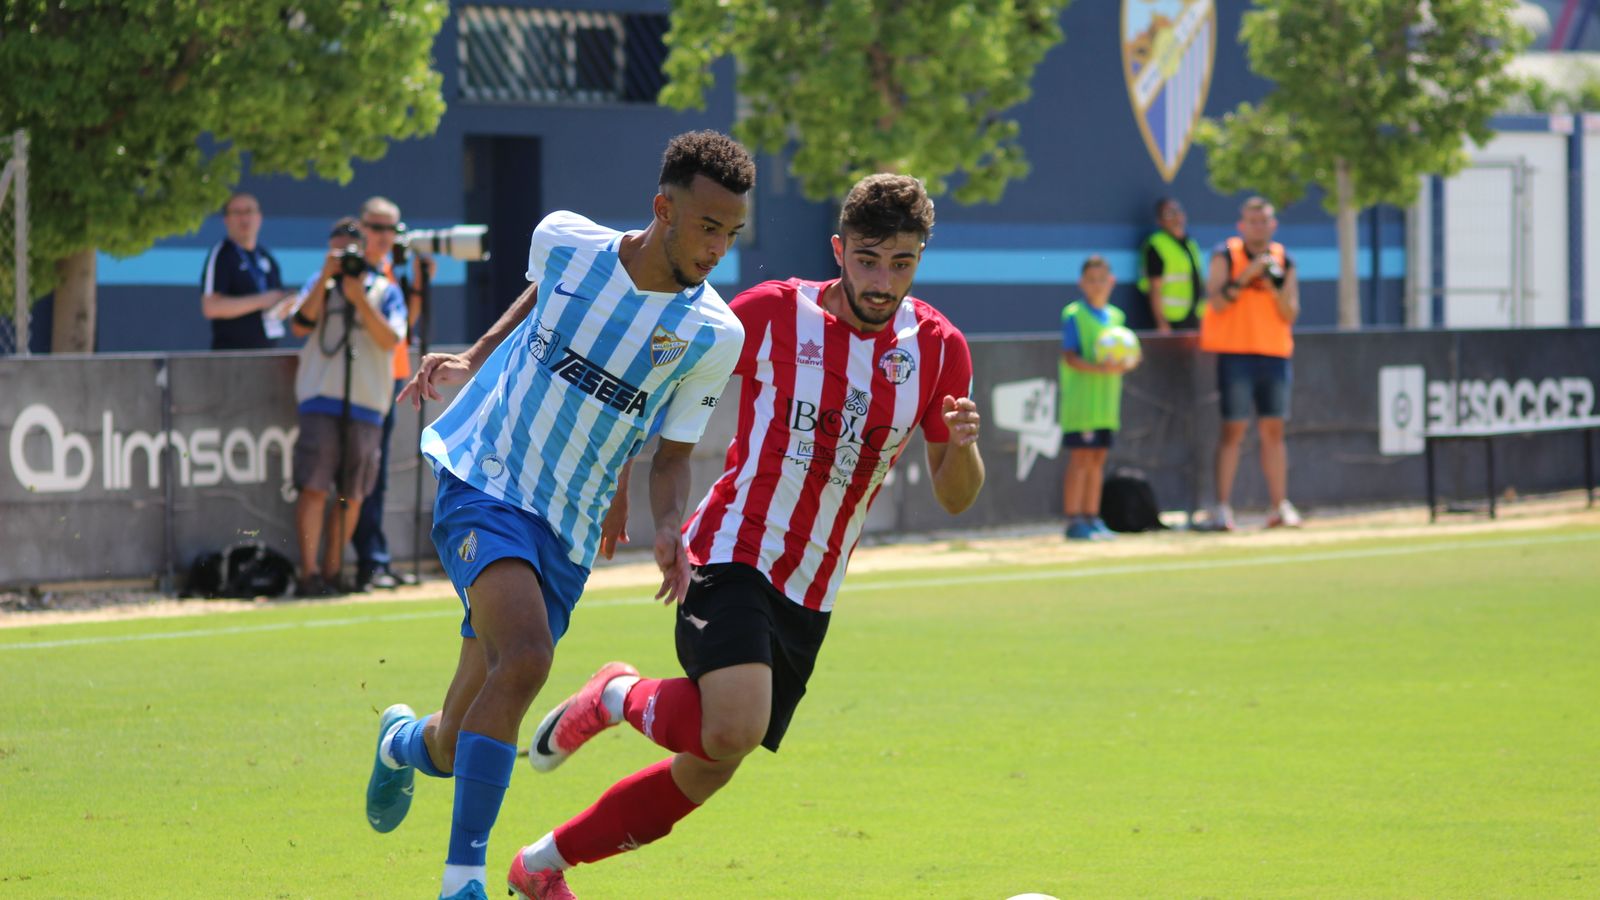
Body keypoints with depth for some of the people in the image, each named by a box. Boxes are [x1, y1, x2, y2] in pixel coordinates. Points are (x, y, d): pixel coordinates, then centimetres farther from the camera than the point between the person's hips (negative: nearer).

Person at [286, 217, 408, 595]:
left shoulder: (386, 291, 8)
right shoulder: (320, 284, 12)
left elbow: (390, 340, -5)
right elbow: (300, 326, -2)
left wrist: (360, 299, -13)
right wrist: (326, 277, -7)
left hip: (366, 404, 1)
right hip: (321, 397, -1)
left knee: (352, 494, 4)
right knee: (314, 488, -11)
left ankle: (331, 572, 14)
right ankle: (309, 574, -12)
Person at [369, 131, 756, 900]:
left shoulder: (714, 336, -6)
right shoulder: (565, 243, -6)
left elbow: (671, 455, 5)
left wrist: (669, 534, -11)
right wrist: (474, 359, 18)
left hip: (566, 538, 3)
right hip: (483, 485, -2)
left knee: (459, 752, 3)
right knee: (524, 657, -30)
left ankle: (405, 742, 42)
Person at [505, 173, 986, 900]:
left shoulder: (938, 348, 1)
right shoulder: (773, 313, -10)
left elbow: (955, 497, 7)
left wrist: (962, 444, -16)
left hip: (809, 597, 5)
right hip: (732, 559, -5)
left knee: (704, 774, 8)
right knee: (733, 728, -31)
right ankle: (616, 698, 2)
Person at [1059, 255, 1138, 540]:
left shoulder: (1116, 317, 14)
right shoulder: (1074, 315, -5)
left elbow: (1132, 356, 14)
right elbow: (1069, 357, -12)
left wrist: (1126, 364, -9)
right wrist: (1098, 368, -25)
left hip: (1107, 400, 6)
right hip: (1080, 399, -6)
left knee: (1098, 458, 9)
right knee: (1080, 458, -7)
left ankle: (1092, 518, 14)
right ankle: (1074, 520, -5)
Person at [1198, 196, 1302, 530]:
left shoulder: (1283, 262, 11)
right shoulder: (1226, 256, 1)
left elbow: (1290, 315, 7)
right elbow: (1217, 301, -12)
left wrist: (1276, 287, -10)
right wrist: (1248, 275, -18)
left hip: (1274, 354, 4)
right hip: (1235, 352, -4)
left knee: (1274, 430, 5)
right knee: (1233, 429, -7)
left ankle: (1280, 506, 9)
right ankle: (1222, 507, -7)